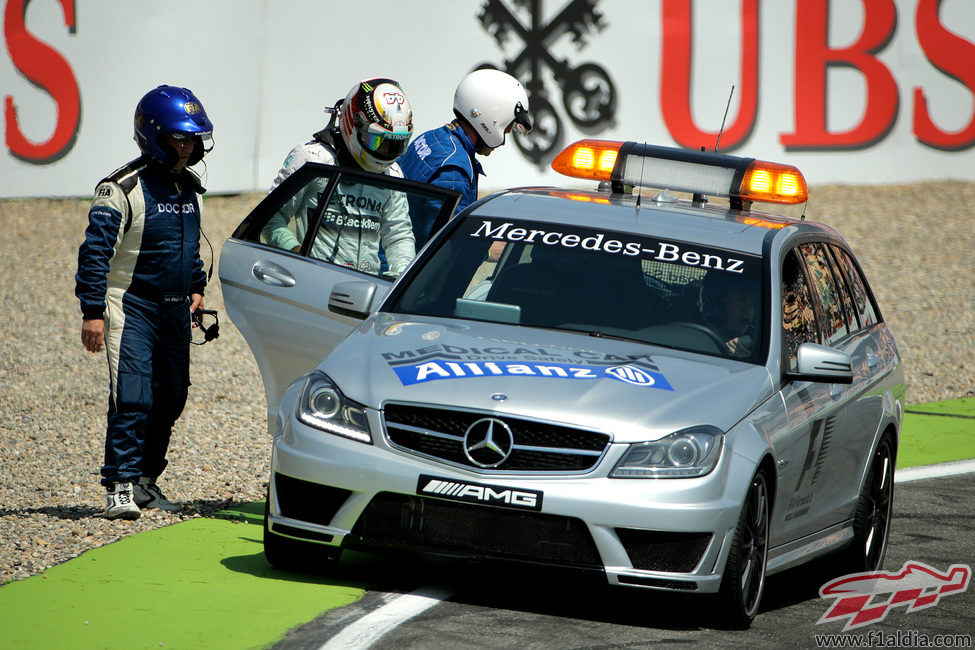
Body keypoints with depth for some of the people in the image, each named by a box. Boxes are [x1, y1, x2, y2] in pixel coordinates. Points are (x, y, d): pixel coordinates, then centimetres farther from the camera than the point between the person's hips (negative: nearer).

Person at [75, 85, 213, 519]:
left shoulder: (189, 187, 10)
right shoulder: (123, 188, -13)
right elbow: (95, 250, -14)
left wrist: (196, 287, 22)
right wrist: (92, 311, -17)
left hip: (175, 308, 7)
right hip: (132, 306, -7)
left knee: (169, 399, 8)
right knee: (133, 398, -16)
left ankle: (146, 480, 19)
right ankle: (121, 487, -14)